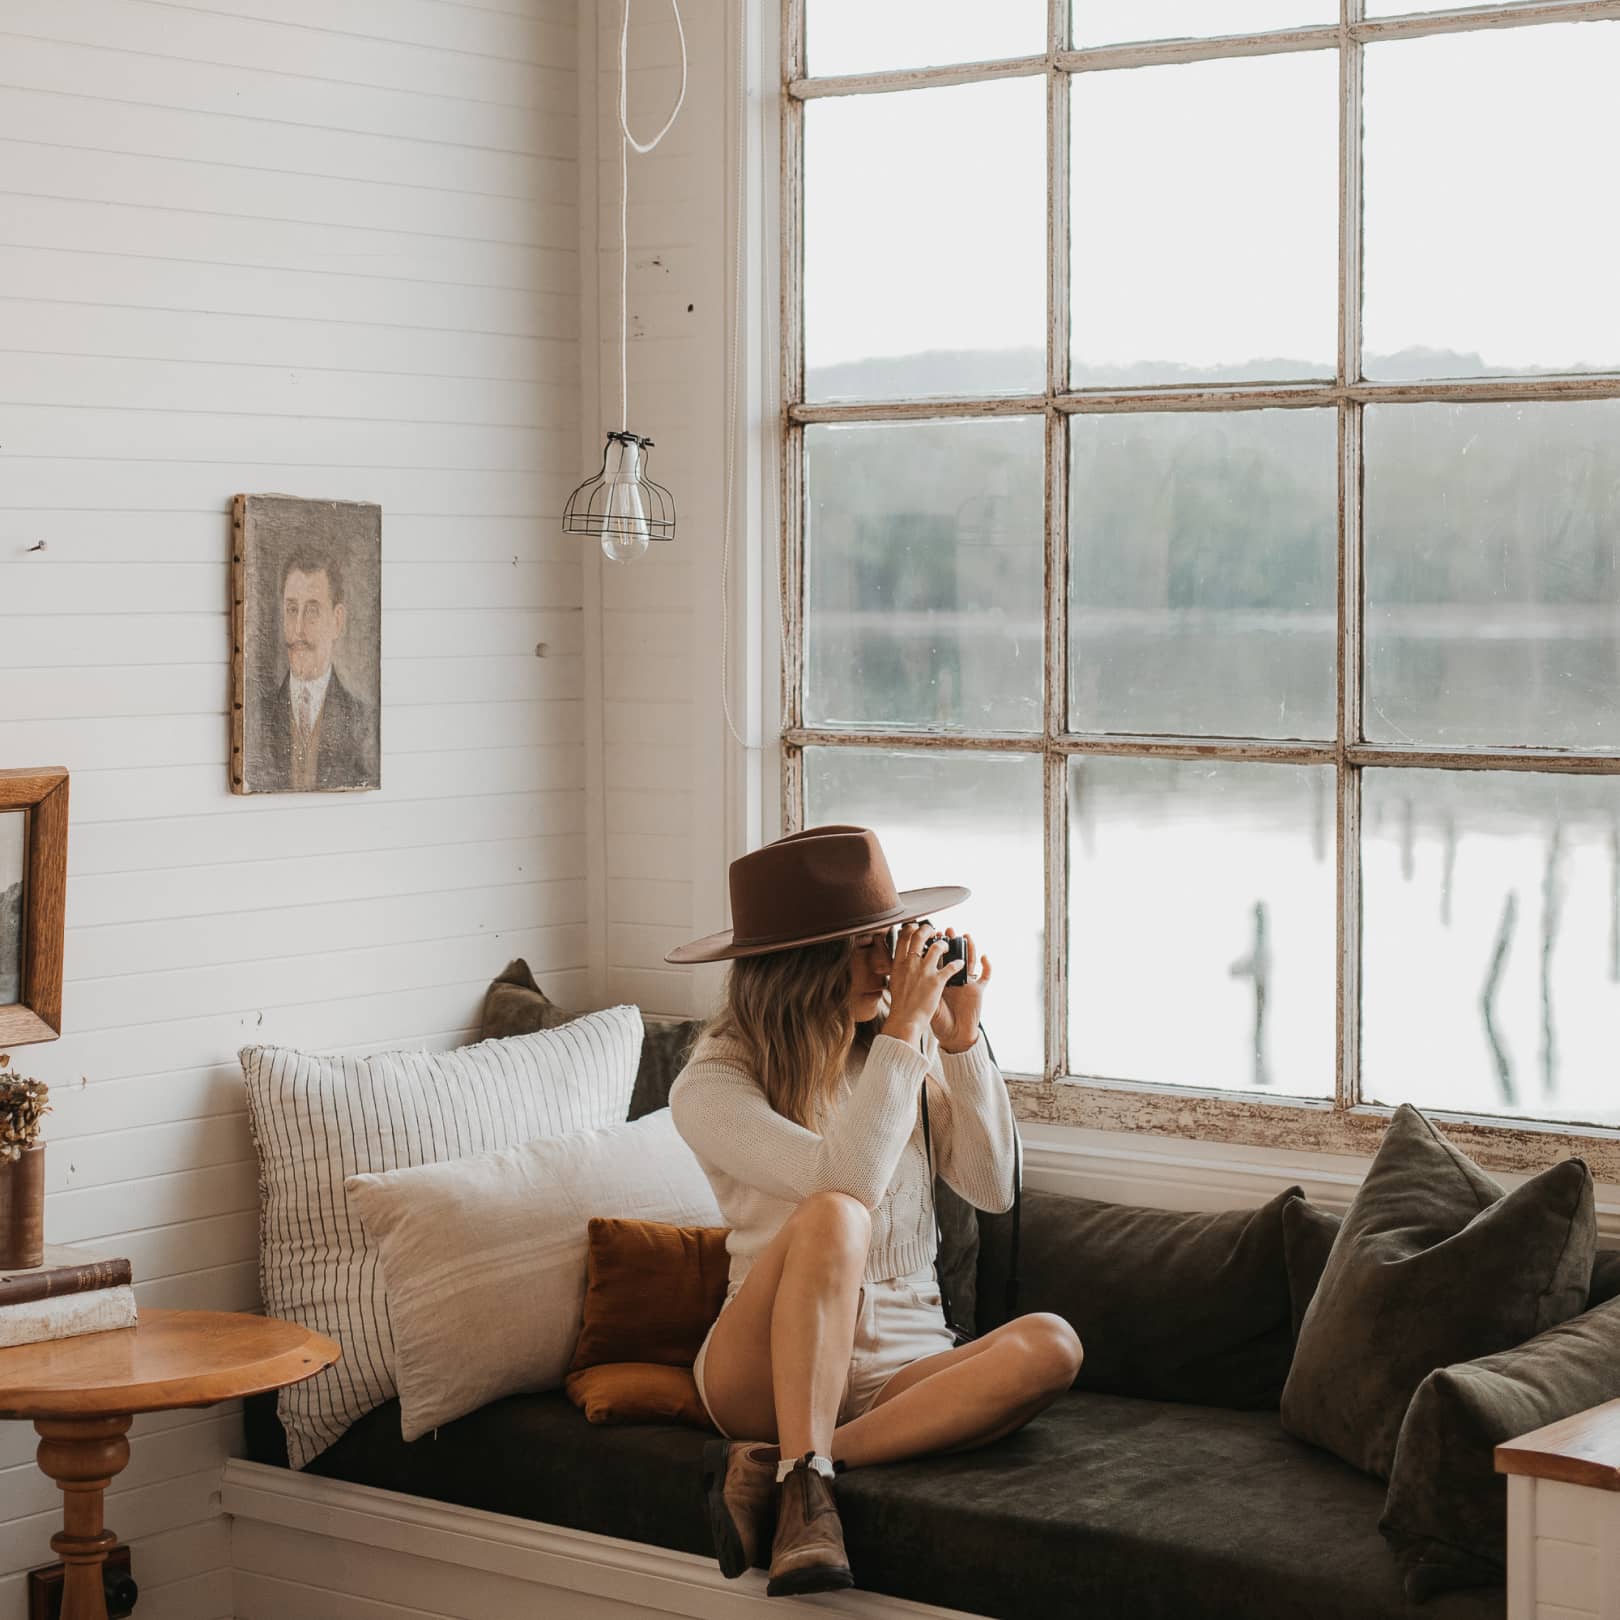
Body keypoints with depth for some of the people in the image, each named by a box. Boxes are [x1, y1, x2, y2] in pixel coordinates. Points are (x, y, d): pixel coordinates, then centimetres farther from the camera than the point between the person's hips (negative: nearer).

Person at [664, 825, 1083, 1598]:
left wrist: (959, 1038, -7)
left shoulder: (911, 1051, 6)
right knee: (832, 1216, -34)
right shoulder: (712, 1085, -8)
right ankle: (805, 1485, -35)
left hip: (904, 1367, 5)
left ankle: (775, 1463, -30)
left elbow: (993, 1187, 0)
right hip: (766, 1369, -4)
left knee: (1048, 1345, -28)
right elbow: (847, 1182, -24)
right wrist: (904, 1029, -21)